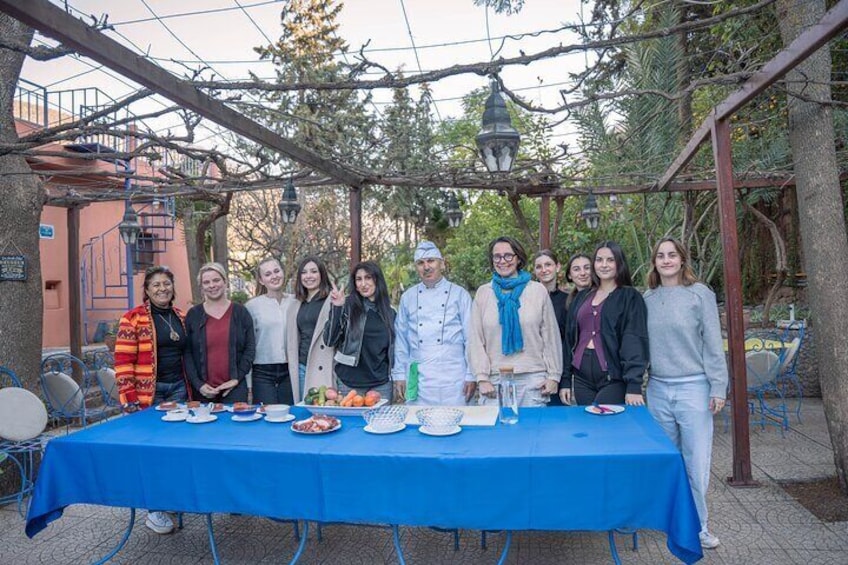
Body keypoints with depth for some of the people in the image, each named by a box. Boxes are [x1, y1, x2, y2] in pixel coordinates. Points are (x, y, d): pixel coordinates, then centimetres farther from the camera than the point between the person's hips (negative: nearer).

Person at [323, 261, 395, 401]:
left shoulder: (389, 312, 7)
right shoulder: (347, 306, -3)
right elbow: (329, 341, -9)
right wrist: (336, 308, -18)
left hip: (381, 383, 2)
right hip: (350, 383, -2)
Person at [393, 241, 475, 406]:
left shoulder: (460, 294, 4)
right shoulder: (408, 297, 10)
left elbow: (471, 338, 3)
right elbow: (401, 339, 13)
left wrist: (471, 375, 0)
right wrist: (399, 375, 10)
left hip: (453, 378, -2)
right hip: (418, 378, 2)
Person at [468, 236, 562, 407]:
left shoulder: (538, 291, 5)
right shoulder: (483, 293, 6)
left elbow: (551, 336, 7)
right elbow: (475, 339, 5)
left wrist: (553, 375, 3)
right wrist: (482, 378, -2)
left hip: (533, 379, 0)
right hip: (495, 379, 0)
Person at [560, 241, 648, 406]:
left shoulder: (630, 297, 0)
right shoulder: (582, 297, 14)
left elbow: (635, 341, -8)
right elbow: (569, 338, 13)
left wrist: (634, 386, -17)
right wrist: (565, 380, 9)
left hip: (613, 378, -4)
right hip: (582, 379, 4)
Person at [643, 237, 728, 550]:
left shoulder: (700, 294, -3)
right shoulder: (647, 298, 6)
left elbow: (713, 344, -4)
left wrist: (718, 387, -6)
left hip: (693, 387, -3)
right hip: (658, 389, 3)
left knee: (696, 462, 0)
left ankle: (696, 526, 17)